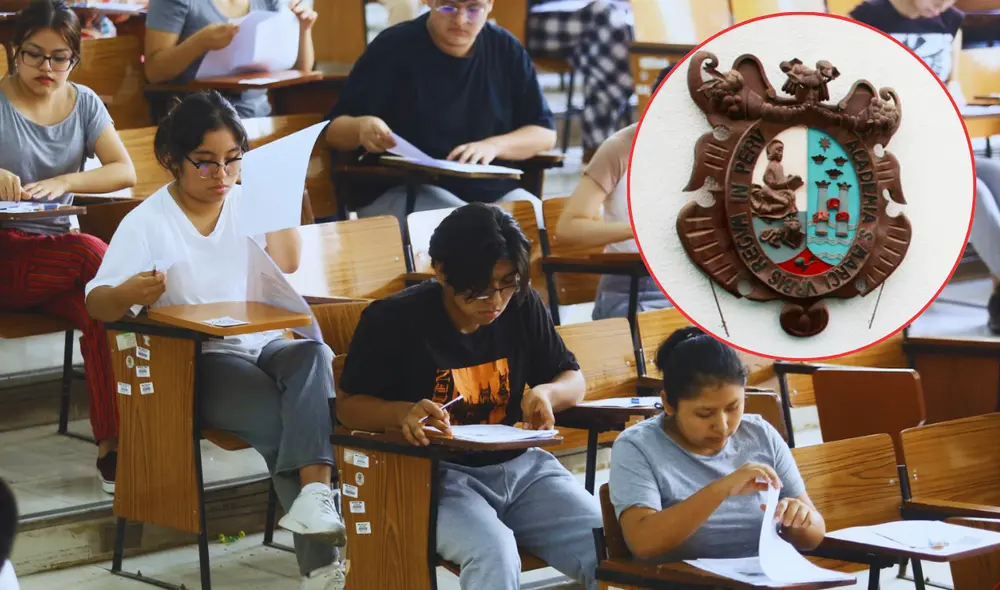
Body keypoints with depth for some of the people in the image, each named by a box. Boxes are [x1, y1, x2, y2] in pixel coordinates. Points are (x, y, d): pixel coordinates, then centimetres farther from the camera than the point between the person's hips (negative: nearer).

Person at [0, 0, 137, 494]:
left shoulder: (84, 104, 11)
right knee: (97, 257, -33)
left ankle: (111, 444, -29)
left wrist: (64, 182, -19)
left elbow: (125, 171, -1)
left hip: (56, 248, 4)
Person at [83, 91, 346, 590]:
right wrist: (129, 294, -33)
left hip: (264, 344, 4)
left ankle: (315, 491, -49)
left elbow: (286, 267, 2)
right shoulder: (147, 222, -2)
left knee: (313, 354, -33)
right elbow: (96, 304, -9)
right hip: (199, 361, -4)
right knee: (279, 418, -32)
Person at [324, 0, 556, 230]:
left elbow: (545, 132, 9)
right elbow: (335, 130, -2)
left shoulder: (506, 49, 9)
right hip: (402, 192, -4)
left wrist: (493, 146, -12)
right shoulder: (393, 48, -2)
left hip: (493, 191, 4)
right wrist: (361, 127, -28)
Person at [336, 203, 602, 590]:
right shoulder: (395, 321, -8)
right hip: (439, 475, -4)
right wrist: (403, 413, -22)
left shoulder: (523, 307, 3)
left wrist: (547, 393, -10)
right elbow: (349, 405, 0)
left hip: (521, 467, 4)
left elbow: (573, 379, 15)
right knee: (494, 553, -36)